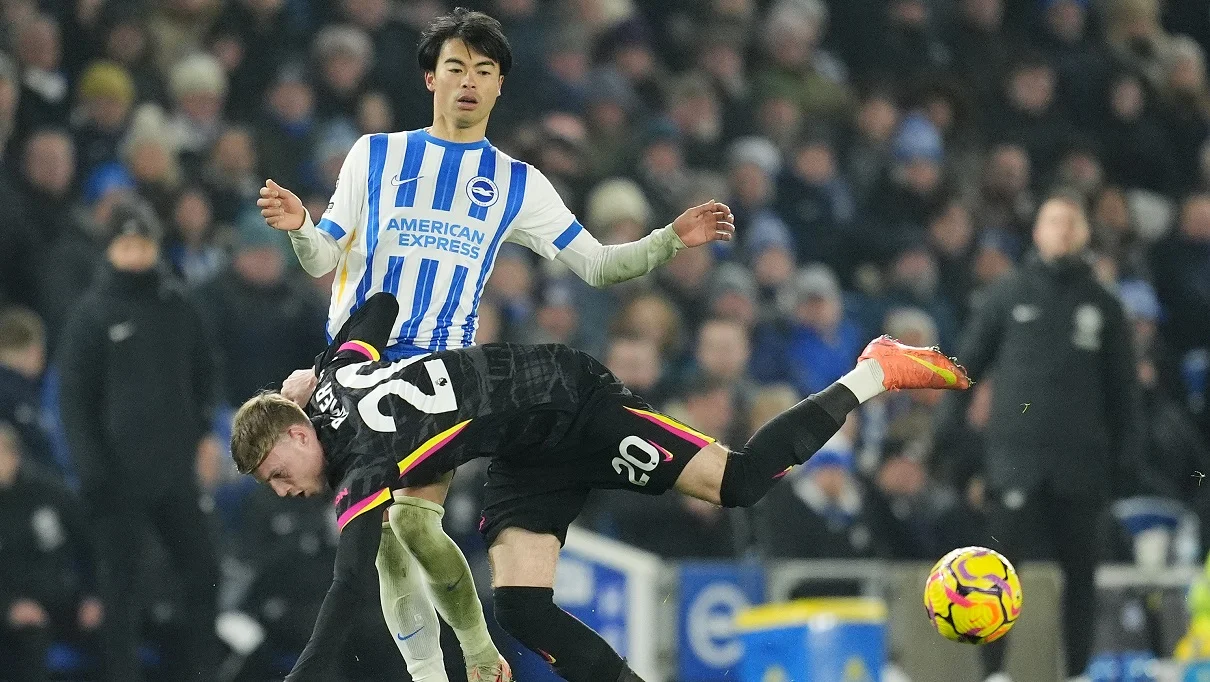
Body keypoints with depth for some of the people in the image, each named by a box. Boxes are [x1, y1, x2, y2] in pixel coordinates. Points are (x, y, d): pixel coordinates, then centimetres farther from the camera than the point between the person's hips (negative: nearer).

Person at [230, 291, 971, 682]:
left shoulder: (363, 470, -31)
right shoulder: (338, 373, -7)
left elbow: (349, 589, -38)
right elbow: (384, 303, 12)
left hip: (569, 400, -9)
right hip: (529, 458, 9)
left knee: (739, 482, -16)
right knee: (522, 610, -6)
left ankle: (872, 377, 4)